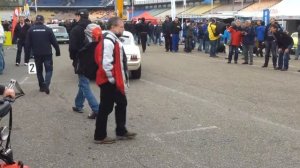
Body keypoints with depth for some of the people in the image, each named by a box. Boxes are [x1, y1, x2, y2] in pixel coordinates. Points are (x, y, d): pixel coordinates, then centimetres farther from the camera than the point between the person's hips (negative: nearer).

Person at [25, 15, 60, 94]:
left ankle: (42, 86, 20)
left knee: (39, 70, 16)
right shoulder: (48, 29, -7)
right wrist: (57, 51, 6)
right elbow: (54, 41, -5)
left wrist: (28, 52, 8)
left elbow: (27, 43, 0)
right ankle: (46, 85, -15)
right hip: (47, 53, -2)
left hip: (36, 54, 2)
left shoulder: (31, 30, 0)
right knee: (49, 69, 5)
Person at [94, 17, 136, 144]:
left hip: (116, 81, 11)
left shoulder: (114, 40, 12)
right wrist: (112, 79, -18)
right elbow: (106, 64, -27)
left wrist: (120, 79, 17)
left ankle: (121, 131, 31)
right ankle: (100, 136, 12)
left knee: (122, 104, 19)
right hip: (109, 82, -11)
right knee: (106, 108, 0)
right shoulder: (108, 42, -21)